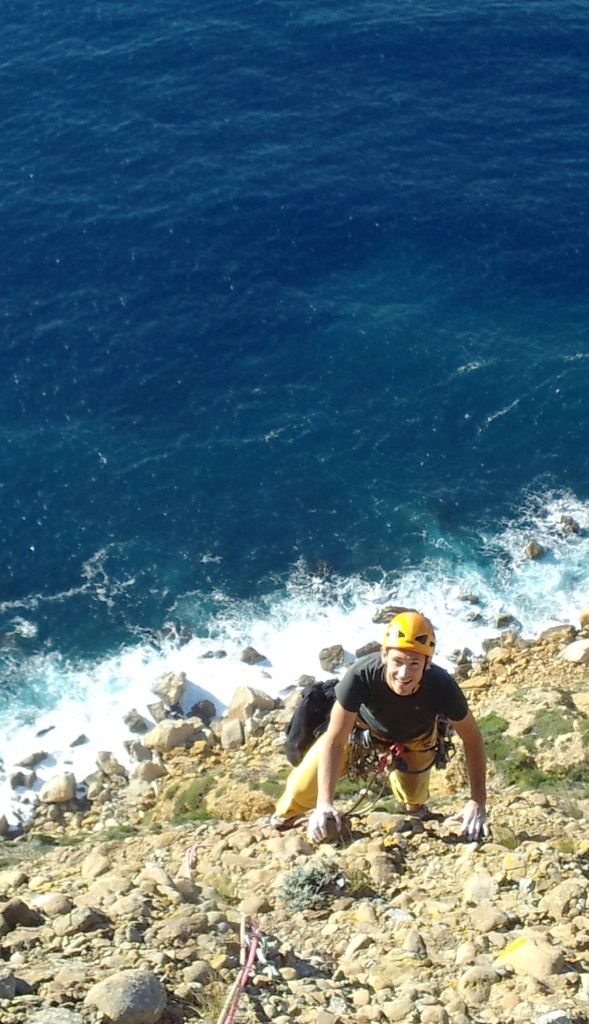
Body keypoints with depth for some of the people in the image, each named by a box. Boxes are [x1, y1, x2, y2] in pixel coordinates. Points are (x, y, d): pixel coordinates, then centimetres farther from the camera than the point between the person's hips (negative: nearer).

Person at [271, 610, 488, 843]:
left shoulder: (442, 687, -40)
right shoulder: (361, 676, -44)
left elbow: (472, 740, -22)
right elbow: (335, 741, -34)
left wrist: (477, 802, -23)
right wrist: (324, 803, -39)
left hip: (414, 739, 1)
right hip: (363, 725, -1)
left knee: (414, 800, 13)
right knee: (308, 780, -12)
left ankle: (414, 805, 53)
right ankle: (286, 816, 24)